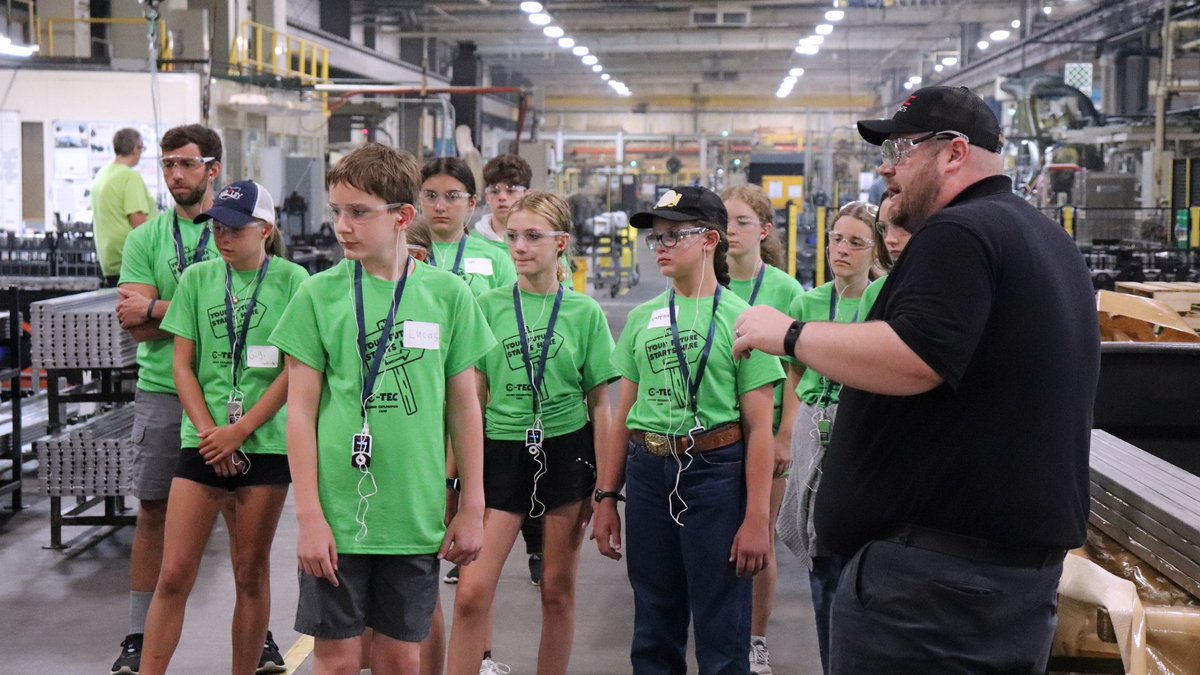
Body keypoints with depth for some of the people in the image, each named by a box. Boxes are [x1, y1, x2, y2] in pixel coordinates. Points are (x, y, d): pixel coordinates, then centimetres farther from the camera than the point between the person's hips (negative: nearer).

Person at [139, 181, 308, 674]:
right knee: (174, 575, -1)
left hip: (267, 442, -2)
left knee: (251, 574, 7)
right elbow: (182, 364, 6)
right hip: (203, 442, 2)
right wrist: (208, 431, -7)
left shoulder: (291, 280, -2)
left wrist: (238, 432, -10)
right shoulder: (197, 279, 6)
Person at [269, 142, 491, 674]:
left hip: (416, 518, 1)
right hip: (336, 515, -1)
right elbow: (300, 411, -2)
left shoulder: (448, 295, 2)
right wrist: (309, 516, -7)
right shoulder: (319, 294, -2)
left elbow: (464, 407, 7)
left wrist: (472, 508, 6)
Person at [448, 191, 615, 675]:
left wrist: (604, 483, 0)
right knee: (472, 592, -8)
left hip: (567, 453, 0)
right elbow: (473, 397, 3)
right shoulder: (488, 306, 1)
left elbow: (599, 404, 4)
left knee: (558, 589, 9)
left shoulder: (585, 313, 1)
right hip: (502, 452, 0)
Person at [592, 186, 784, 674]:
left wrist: (757, 518, -11)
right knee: (654, 635, 14)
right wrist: (606, 497, 9)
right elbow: (622, 416, 13)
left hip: (715, 471, -4)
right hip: (648, 473, 5)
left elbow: (758, 428, -7)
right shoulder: (642, 318, 10)